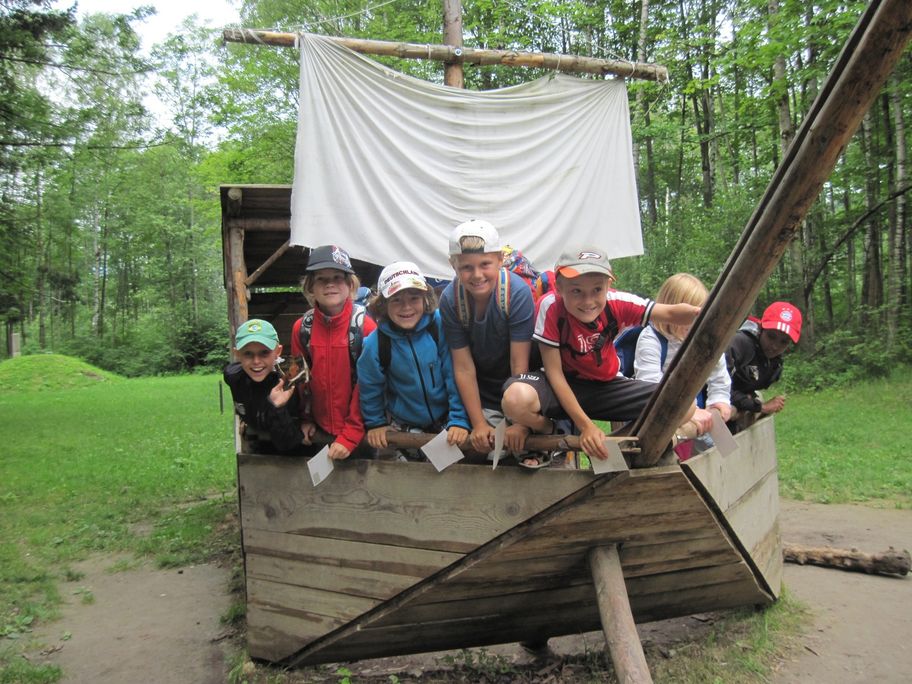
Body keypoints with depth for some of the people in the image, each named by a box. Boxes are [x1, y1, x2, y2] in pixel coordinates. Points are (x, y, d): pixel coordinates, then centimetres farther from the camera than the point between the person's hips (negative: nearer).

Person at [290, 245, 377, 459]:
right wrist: (305, 420, 5)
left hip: (359, 434, -3)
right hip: (319, 433, 3)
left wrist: (351, 435, -15)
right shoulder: (302, 328, -2)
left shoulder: (365, 326, -14)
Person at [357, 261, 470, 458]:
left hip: (446, 420, -1)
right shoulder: (375, 343, -16)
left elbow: (455, 375, -14)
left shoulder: (440, 325, -19)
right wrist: (375, 423, 7)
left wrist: (460, 420, -15)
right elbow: (370, 387, 0)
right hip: (402, 425, 1)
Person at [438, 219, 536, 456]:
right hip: (481, 390, 2)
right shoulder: (450, 299, -18)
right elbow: (463, 367, -14)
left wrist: (521, 422, -22)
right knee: (482, 442, -9)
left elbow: (519, 364, -23)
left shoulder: (518, 292, -26)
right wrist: (479, 424, -15)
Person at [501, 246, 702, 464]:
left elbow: (671, 313, -22)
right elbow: (554, 372, -20)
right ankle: (555, 437, -2)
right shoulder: (550, 307, -24)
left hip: (606, 385, 3)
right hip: (565, 388, -3)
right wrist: (585, 425, -23)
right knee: (515, 399, -38)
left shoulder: (617, 303, -17)